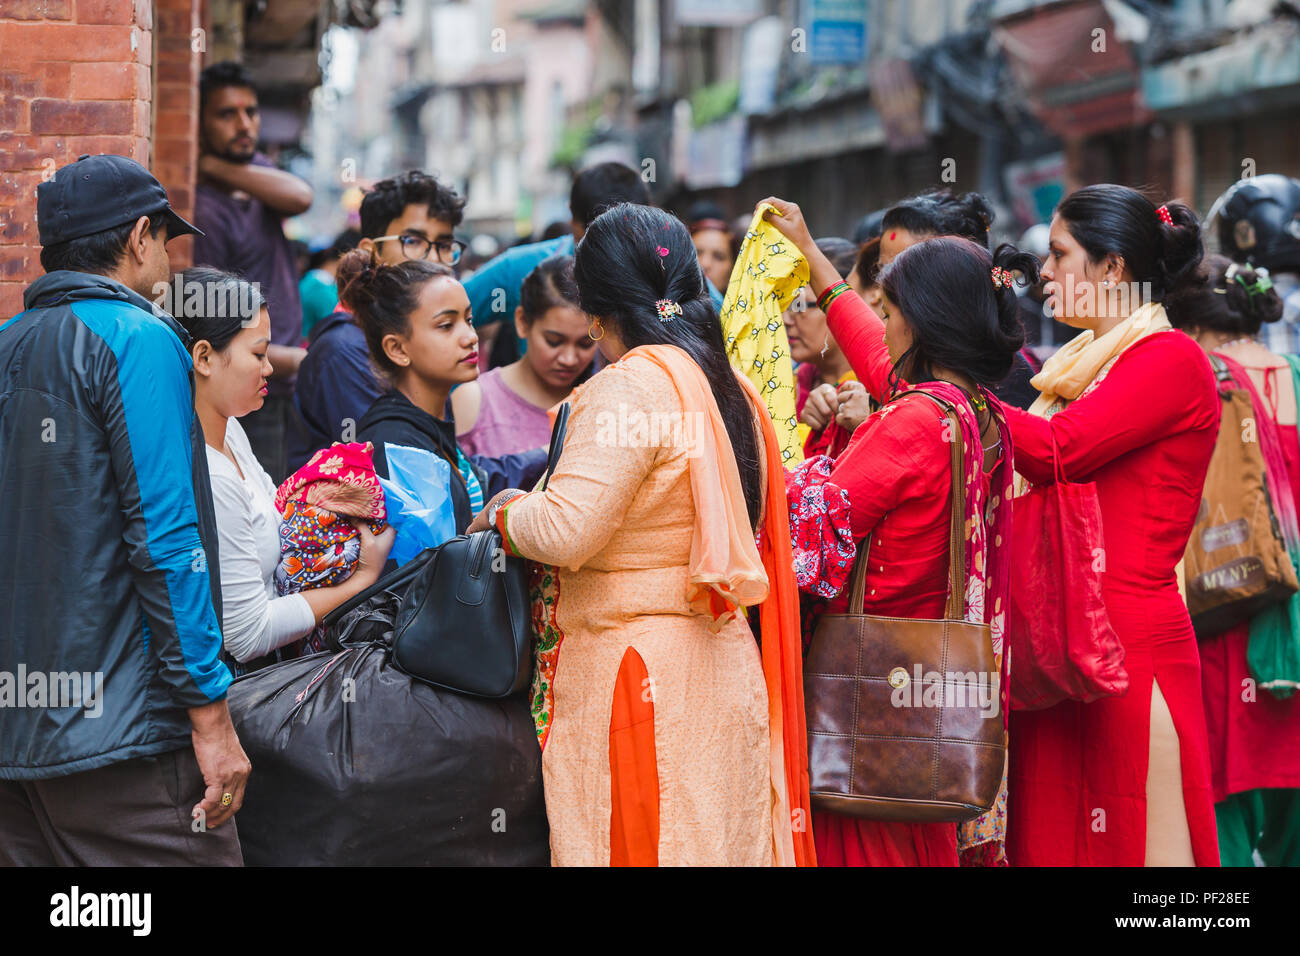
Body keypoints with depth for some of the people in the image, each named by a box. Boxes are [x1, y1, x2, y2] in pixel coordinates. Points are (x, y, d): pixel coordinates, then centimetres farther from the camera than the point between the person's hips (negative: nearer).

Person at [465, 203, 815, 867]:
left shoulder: (629, 388, -15)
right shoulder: (731, 389, 10)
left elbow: (566, 532, -24)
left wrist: (504, 514, -2)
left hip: (633, 676, -8)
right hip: (724, 666, 8)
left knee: (630, 843, -3)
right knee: (715, 835, 11)